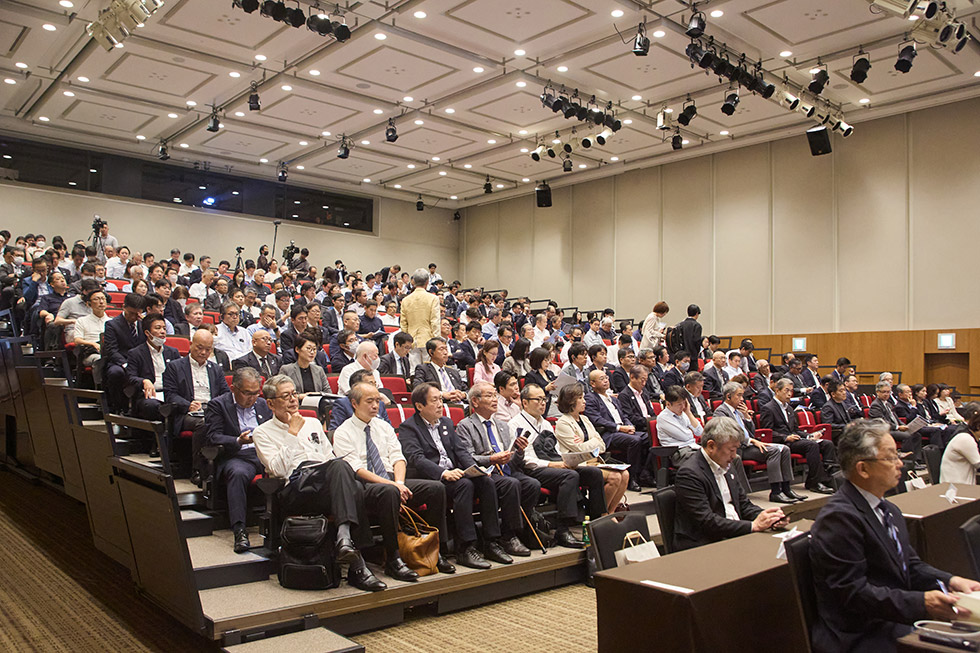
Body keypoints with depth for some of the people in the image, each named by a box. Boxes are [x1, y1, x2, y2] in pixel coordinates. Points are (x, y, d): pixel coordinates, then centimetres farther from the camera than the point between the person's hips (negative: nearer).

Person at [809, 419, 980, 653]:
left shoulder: (890, 511, 14)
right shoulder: (840, 518, -18)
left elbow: (911, 565, 17)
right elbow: (853, 593, -21)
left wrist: (951, 582, -1)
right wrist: (922, 603, -26)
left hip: (898, 622, 9)